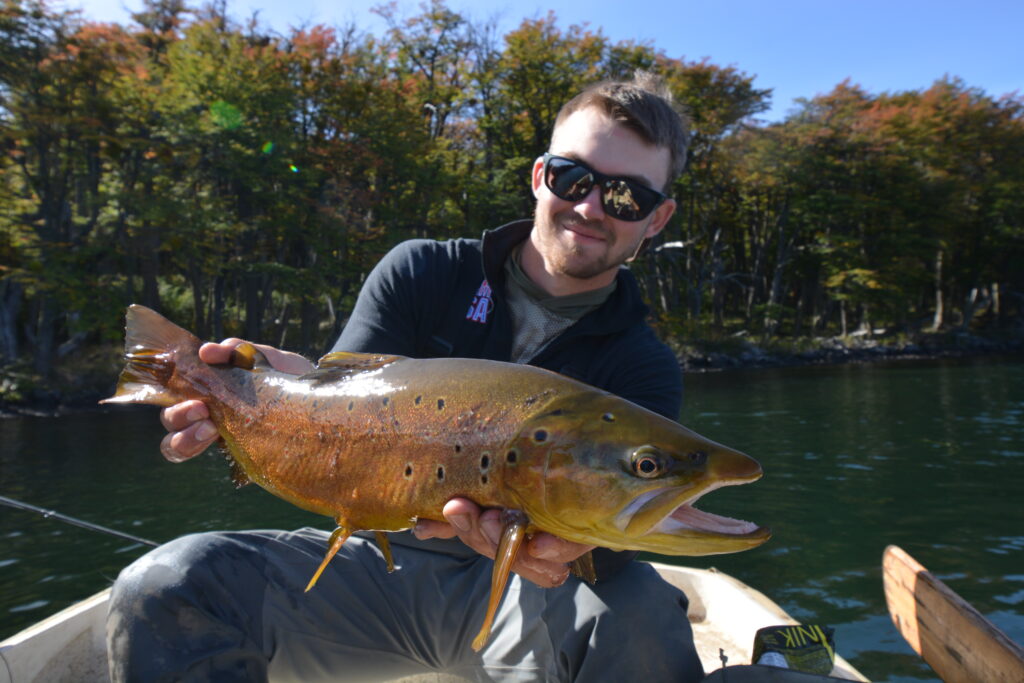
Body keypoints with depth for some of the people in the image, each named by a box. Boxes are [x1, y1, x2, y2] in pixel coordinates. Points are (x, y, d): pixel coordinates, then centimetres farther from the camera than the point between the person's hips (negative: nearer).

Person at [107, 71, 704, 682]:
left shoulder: (646, 369, -5)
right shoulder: (422, 274, -1)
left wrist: (568, 541, -42)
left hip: (516, 584, -1)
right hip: (383, 555, 2)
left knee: (642, 616, -33)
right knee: (163, 587, -17)